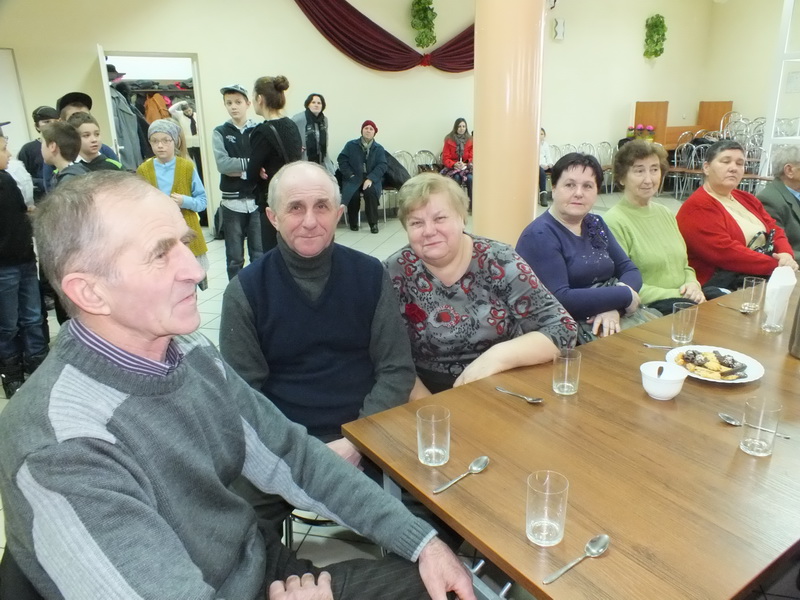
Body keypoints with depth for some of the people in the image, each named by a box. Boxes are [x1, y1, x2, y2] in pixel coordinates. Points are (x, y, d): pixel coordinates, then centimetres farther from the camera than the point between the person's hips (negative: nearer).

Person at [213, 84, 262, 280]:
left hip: (257, 200, 0)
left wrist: (241, 171, -15)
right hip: (232, 202, 0)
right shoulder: (220, 132, 4)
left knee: (260, 255, 7)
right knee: (234, 257, 8)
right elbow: (222, 164, -12)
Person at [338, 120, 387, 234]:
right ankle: (353, 222, -6)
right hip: (353, 178, 0)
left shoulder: (379, 148, 8)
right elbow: (342, 159, 3)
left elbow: (382, 165, -2)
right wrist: (350, 175, -12)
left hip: (371, 179, 0)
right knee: (354, 195, -30)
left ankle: (373, 223, -21)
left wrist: (370, 179, -18)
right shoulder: (351, 145, 8)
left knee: (370, 192, -33)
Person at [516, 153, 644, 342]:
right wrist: (625, 295, -12)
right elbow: (559, 300, -22)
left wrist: (614, 308, -12)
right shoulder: (539, 236, -11)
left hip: (612, 319, 8)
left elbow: (630, 270, 11)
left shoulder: (596, 224, 15)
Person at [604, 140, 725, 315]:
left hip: (684, 298, 8)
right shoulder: (615, 222, -12)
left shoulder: (665, 213, 16)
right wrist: (675, 294, -16)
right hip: (646, 308, -8)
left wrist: (693, 285, 0)